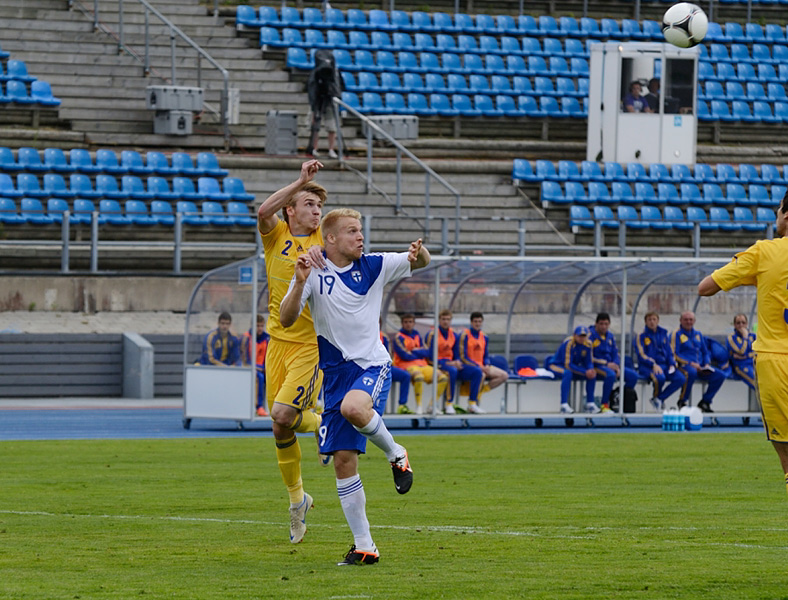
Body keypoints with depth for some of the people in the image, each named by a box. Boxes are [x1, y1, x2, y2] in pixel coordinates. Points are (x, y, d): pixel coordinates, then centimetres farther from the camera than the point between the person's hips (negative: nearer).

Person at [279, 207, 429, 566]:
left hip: (372, 365, -2)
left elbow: (421, 264, 8)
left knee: (353, 407, -36)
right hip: (336, 372, 2)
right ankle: (364, 546, 6)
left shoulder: (373, 267, 0)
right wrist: (300, 284, -26)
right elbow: (286, 319, -9)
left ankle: (395, 453, -6)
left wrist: (419, 252, -16)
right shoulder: (313, 272, -2)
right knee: (343, 461, -2)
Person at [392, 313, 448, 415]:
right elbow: (404, 355, -11)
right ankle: (418, 406, -25)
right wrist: (420, 353, 2)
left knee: (443, 378, -10)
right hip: (406, 365, -7)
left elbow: (426, 352, 10)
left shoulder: (417, 336, 20)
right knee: (419, 377, -41)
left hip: (422, 365, 7)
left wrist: (415, 351, -8)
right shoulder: (399, 337, 0)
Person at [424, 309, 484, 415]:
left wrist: (457, 362, -9)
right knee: (452, 371, -40)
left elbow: (456, 355, 17)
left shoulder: (454, 335, 14)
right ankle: (449, 405, -34)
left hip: (451, 363, 7)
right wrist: (448, 363, -18)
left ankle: (473, 403, -12)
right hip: (438, 364, -7)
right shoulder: (433, 334, -5)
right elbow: (430, 356, -10)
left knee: (477, 371, -11)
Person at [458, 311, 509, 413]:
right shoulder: (465, 335, -5)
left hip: (481, 366, 7)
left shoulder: (484, 337, 13)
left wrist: (487, 366, -6)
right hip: (468, 366, -7)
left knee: (504, 375, -9)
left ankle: (480, 391, -12)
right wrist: (479, 367, -18)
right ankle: (472, 403, -24)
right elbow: (463, 357, -11)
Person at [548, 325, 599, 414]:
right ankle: (564, 405, -41)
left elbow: (588, 362, -1)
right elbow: (568, 364, -28)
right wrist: (585, 372, -33)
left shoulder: (588, 344, -5)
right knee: (568, 373, -39)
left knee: (592, 373, -14)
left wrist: (591, 370, -26)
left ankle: (590, 403, -9)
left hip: (574, 367, 7)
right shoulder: (568, 343, -25)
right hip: (557, 366, -7)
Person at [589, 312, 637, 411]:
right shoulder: (590, 335, -9)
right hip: (596, 366, -7)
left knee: (633, 376, -8)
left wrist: (617, 366, -6)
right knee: (611, 375, -38)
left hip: (610, 365, 7)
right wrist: (606, 364, -17)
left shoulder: (610, 336, 15)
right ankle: (604, 405, -26)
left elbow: (615, 354, 16)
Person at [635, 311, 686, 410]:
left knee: (681, 379, -21)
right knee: (660, 377, -37)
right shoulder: (642, 335, 1)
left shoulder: (663, 334, 16)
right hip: (647, 366, -5)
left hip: (664, 364, 5)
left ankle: (659, 399, -10)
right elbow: (641, 355, -8)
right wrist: (653, 365, -23)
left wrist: (672, 364, -1)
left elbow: (669, 352, 18)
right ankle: (656, 397, -4)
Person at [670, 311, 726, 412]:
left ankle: (705, 402, -2)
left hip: (700, 367, 6)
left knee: (720, 376, -14)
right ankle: (682, 402, -22)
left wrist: (707, 364, 4)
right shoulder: (677, 334, 2)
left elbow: (705, 352, 26)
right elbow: (674, 354, -8)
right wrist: (691, 363, -17)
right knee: (691, 373, -42)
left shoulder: (698, 334, 21)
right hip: (684, 365, -6)